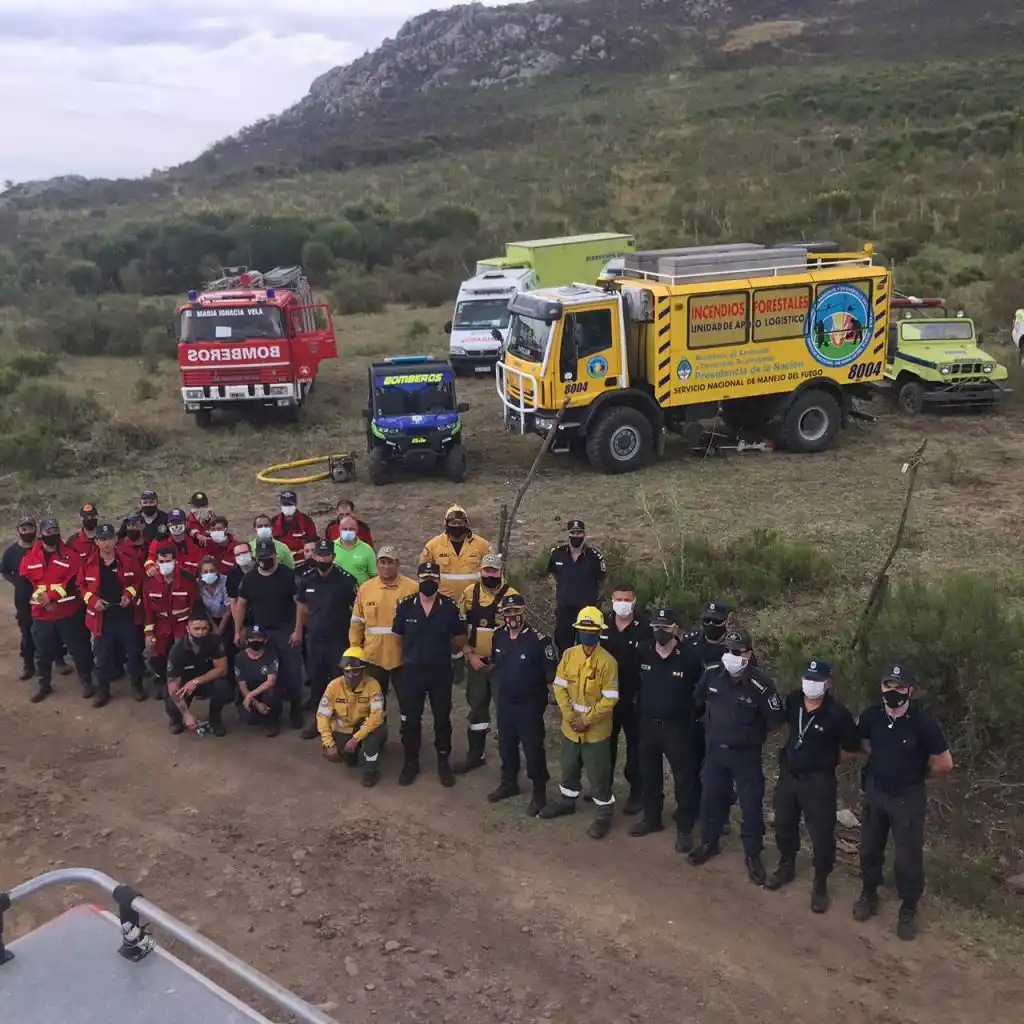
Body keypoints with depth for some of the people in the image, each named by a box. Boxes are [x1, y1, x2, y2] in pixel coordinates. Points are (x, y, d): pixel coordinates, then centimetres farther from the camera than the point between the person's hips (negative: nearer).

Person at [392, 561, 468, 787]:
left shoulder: (450, 607, -9)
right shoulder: (405, 605, -7)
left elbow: (460, 640, 2)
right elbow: (398, 638, 5)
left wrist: (440, 649, 5)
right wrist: (414, 653, 7)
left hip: (441, 671, 0)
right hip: (412, 670, 1)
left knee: (442, 719, 11)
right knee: (410, 719, 9)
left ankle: (444, 762, 27)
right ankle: (411, 762, 25)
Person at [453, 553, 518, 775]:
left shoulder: (511, 595, -8)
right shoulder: (469, 593, 0)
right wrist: (470, 654, -4)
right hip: (476, 661, 3)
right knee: (477, 707, 11)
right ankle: (475, 754, 23)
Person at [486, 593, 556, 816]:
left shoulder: (539, 640, -21)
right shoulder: (499, 637, -2)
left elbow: (552, 674, -17)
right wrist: (497, 692, 16)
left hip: (529, 705, -6)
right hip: (505, 704, 6)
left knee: (533, 750, 3)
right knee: (506, 745, 20)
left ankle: (539, 794, 19)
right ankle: (509, 783, 41)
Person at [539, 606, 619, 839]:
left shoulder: (607, 662, -18)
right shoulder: (569, 654, -4)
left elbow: (609, 699, -17)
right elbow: (559, 687, -1)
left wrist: (586, 720, -17)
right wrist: (570, 716, -10)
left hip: (596, 730, -5)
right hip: (570, 727, 5)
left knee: (598, 775, 6)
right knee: (569, 768, 24)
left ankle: (603, 815, 22)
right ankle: (567, 802, 45)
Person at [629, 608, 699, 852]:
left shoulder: (687, 656, -15)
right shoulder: (644, 652, -4)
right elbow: (635, 683, 7)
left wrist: (691, 720, -8)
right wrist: (637, 716, 6)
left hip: (676, 726, -4)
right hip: (647, 724, 4)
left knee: (683, 778, 4)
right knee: (649, 774, 17)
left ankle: (685, 829, 16)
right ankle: (652, 818, 35)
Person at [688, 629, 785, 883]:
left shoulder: (760, 685, -24)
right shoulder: (712, 675, -11)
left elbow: (776, 720, -12)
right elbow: (697, 699, 10)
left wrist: (753, 734, -1)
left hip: (746, 754, -4)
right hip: (715, 749, 4)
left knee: (751, 805, 6)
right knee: (711, 797, 17)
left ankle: (753, 855, 23)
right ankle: (708, 842, 37)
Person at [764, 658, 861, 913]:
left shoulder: (837, 714, -22)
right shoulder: (792, 701, -9)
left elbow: (852, 750, -8)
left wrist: (826, 760, 1)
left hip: (818, 781, -5)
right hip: (788, 775, 5)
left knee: (821, 834, 6)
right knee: (784, 825, 21)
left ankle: (820, 884, 25)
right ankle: (786, 867, 44)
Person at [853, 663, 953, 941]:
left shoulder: (922, 722, -24)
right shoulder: (871, 714, -13)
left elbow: (945, 762, -14)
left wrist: (917, 773, -1)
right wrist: (881, 763, 5)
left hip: (908, 797, -4)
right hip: (875, 791, 4)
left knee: (908, 857, 6)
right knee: (869, 848, 18)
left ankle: (909, 909, 26)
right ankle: (868, 895, 39)